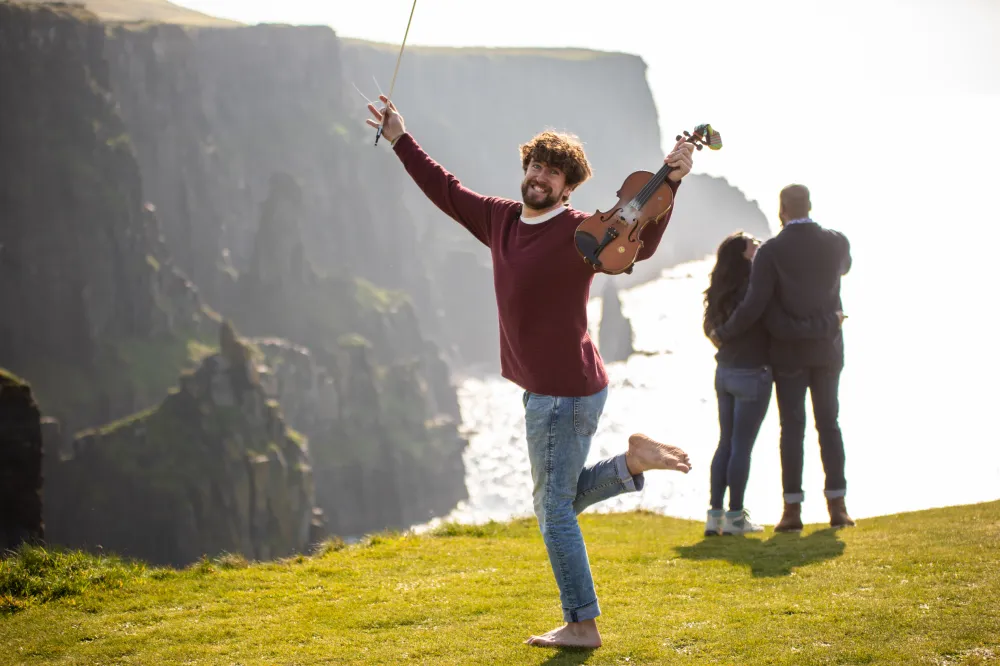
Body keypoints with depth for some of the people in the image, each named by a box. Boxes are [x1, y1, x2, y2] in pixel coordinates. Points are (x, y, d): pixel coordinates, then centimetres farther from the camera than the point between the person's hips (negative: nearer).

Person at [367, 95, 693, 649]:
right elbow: (446, 190, 23)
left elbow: (638, 244, -28)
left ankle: (581, 625, 6)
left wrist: (670, 182, -39)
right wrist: (400, 140, 27)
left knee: (554, 507, -2)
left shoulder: (579, 231, -13)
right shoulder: (501, 219, 9)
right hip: (543, 389, 8)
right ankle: (632, 461, 17)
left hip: (566, 391, -8)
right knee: (561, 502, 15)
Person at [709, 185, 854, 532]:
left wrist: (723, 333, -5)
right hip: (827, 350, 3)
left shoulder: (771, 251, -14)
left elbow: (754, 305, -20)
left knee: (792, 428, 1)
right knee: (828, 425, 10)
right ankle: (837, 505, 5)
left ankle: (792, 508, -1)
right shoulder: (837, 243, -2)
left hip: (789, 351, -3)